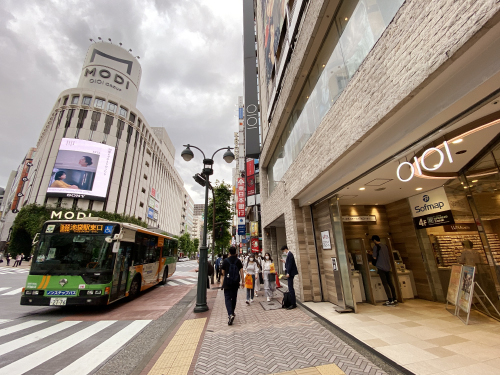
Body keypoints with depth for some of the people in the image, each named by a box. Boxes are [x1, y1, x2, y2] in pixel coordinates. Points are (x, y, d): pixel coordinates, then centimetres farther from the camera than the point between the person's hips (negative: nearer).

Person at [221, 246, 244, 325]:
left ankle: (230, 314, -19)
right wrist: (242, 281, -1)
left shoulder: (225, 261, -5)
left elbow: (223, 272, 4)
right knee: (234, 297, 18)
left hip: (227, 282, -3)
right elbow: (241, 271, -5)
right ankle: (232, 312, 31)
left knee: (227, 298, -2)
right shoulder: (238, 261, -1)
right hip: (236, 283, 3)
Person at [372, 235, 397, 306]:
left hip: (381, 267, -7)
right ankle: (394, 299, 16)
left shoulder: (376, 246, -10)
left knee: (385, 284, -3)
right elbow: (388, 256, 21)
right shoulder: (385, 245, 12)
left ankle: (391, 300, -3)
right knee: (390, 283, 12)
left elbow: (375, 258, -12)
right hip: (388, 267, 7)